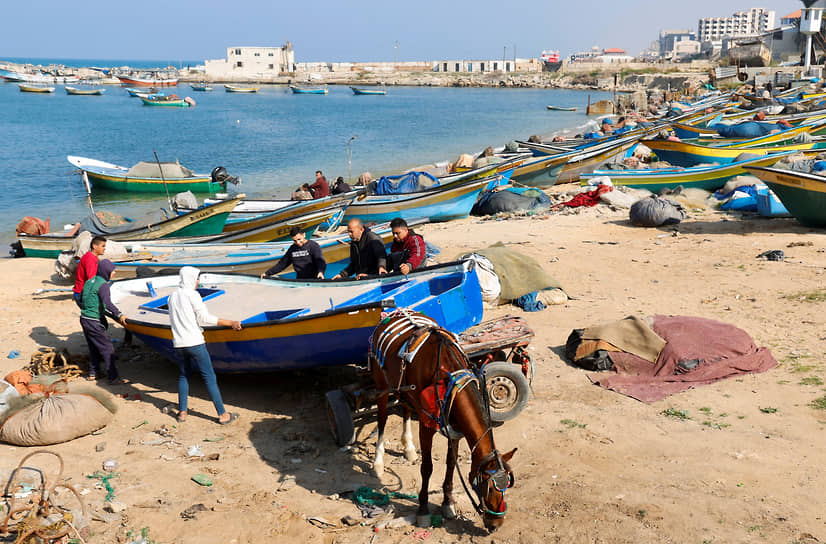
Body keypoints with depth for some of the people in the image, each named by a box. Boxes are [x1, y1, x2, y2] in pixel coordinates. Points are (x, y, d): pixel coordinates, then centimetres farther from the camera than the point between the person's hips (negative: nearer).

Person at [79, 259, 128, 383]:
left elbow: (81, 299, 22)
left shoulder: (90, 281, 11)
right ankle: (113, 377, -5)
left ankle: (93, 373, 26)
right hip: (94, 322, -9)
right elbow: (107, 303, -31)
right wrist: (119, 315, -41)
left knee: (94, 348, 19)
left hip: (84, 319, 9)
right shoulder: (103, 285, -16)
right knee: (107, 348, -5)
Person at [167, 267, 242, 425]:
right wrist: (231, 323, -9)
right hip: (195, 342, -6)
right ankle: (222, 414, 1)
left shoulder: (173, 296, 11)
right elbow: (206, 318, -13)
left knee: (183, 376, 20)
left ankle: (182, 412, 20)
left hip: (178, 343, 6)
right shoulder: (192, 295, -10)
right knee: (209, 377, -2)